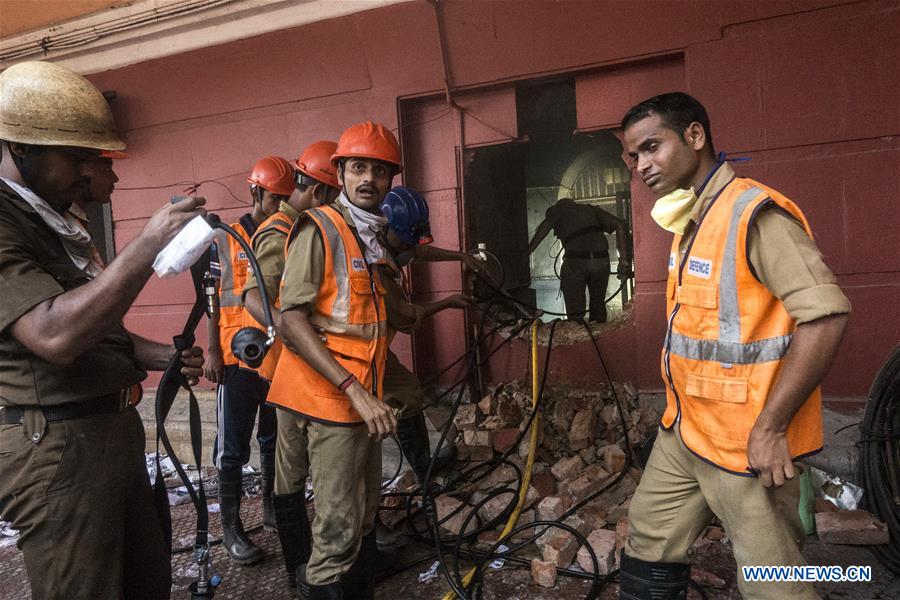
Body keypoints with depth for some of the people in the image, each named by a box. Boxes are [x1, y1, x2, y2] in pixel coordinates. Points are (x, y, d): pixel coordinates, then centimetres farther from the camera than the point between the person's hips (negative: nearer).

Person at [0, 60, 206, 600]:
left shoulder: (56, 224, 16)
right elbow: (55, 336, -30)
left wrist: (157, 357, 8)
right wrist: (149, 243, -29)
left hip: (115, 430, 9)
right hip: (55, 448, -9)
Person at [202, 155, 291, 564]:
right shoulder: (225, 241, 0)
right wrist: (212, 352, -7)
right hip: (239, 358, -3)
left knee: (275, 439, 14)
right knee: (233, 446, 2)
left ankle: (272, 507, 29)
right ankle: (231, 526, 12)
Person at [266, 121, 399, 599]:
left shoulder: (374, 236, 14)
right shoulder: (319, 229, -11)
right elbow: (291, 321, -19)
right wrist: (354, 391, -24)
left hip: (366, 394, 8)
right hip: (331, 397, -8)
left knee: (365, 513, 18)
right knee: (339, 529, -3)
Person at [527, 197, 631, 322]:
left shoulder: (557, 210, 20)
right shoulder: (591, 209, 29)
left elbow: (545, 226, -2)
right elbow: (620, 224, 15)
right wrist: (624, 259, 11)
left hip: (575, 262, -3)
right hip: (602, 261, 3)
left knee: (575, 312, 2)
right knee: (598, 306, 19)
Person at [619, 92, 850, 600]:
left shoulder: (755, 214, -18)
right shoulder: (690, 221, 11)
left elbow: (826, 316, -24)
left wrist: (769, 427, -22)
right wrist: (681, 412, 16)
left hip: (746, 443, -9)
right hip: (684, 432, 9)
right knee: (650, 547, 19)